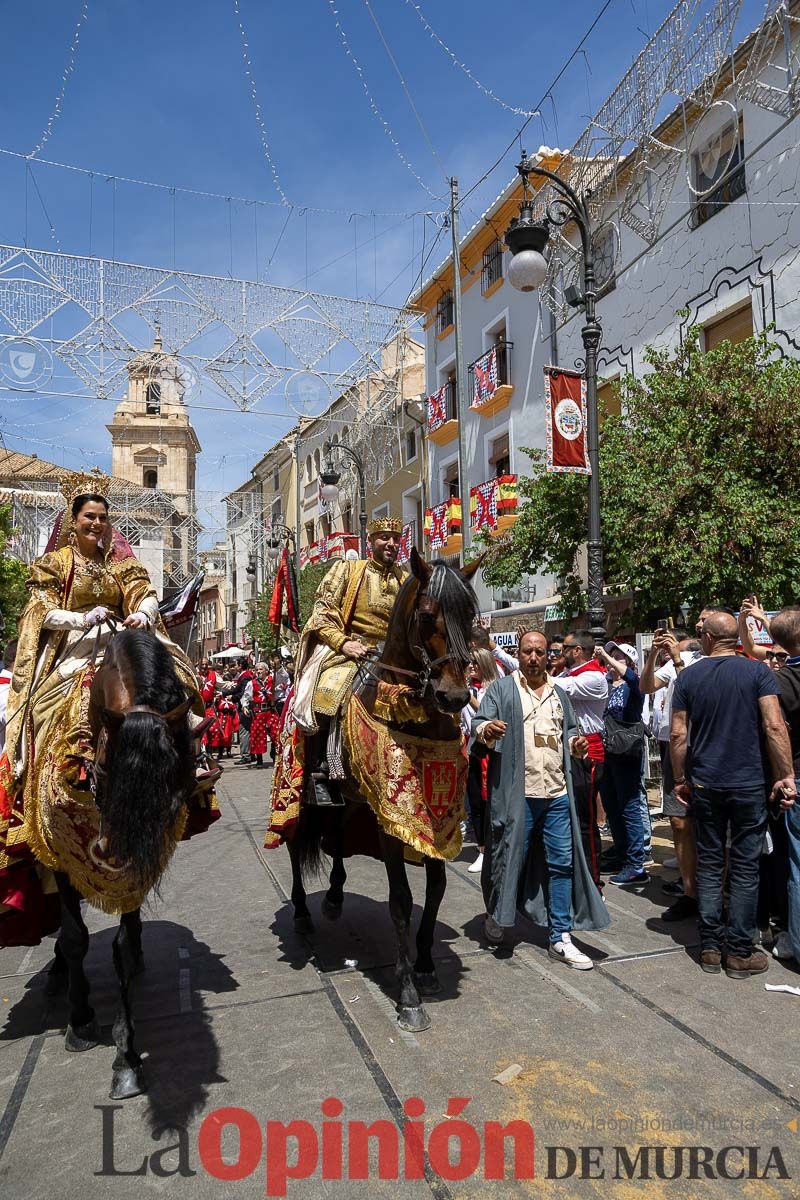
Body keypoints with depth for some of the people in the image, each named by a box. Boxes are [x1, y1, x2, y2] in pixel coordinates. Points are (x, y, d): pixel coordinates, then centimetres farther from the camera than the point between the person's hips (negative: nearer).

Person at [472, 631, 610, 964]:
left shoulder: (559, 694, 17)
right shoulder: (500, 690, 1)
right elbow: (478, 724, -8)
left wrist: (575, 744, 3)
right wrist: (487, 729, -31)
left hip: (557, 794, 5)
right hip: (516, 793, -4)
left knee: (561, 863, 6)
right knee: (510, 858, 5)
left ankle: (560, 938, 17)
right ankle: (495, 915, 32)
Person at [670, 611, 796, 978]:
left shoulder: (688, 676, 0)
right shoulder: (758, 672, -5)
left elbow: (677, 734, -1)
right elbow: (774, 727, -13)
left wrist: (680, 779, 9)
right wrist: (786, 777, -6)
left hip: (704, 785, 2)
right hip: (749, 784, -2)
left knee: (709, 864, 11)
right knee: (745, 868, 7)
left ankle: (710, 947, 17)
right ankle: (740, 952, 14)